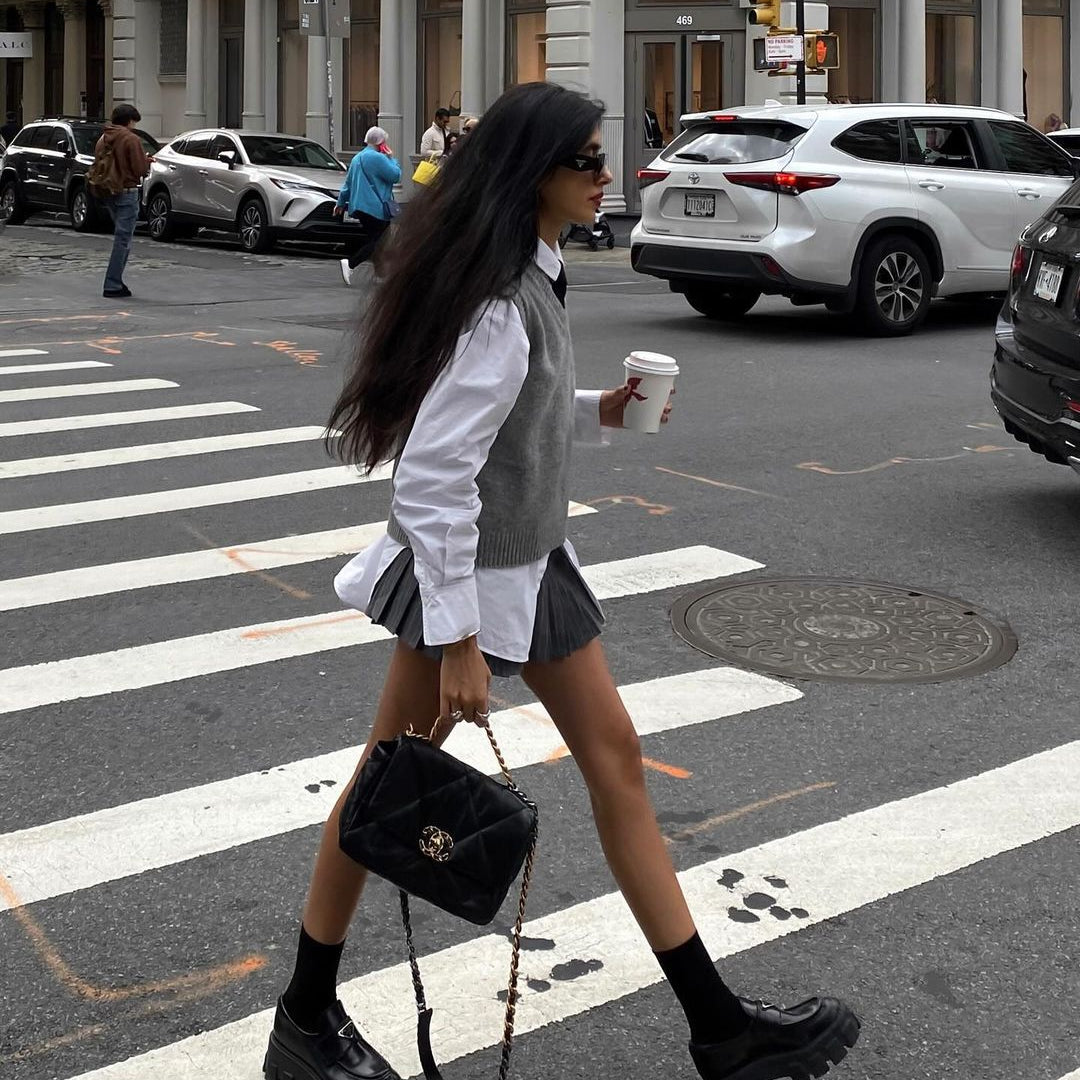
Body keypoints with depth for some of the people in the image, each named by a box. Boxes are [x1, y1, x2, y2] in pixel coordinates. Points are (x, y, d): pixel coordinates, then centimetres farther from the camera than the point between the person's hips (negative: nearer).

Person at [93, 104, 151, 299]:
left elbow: (97, 165, 15)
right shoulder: (131, 139, -13)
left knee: (121, 238, 18)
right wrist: (147, 160, 7)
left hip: (108, 193, 8)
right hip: (126, 193, -8)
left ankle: (115, 282, 15)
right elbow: (140, 169, -16)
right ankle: (112, 286, -6)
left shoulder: (103, 139, 10)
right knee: (123, 240, -4)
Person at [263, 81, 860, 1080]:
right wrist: (457, 642, -27)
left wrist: (597, 412, 4)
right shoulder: (497, 305, -25)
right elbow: (433, 476, -28)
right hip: (471, 571, -10)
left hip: (532, 559, 10)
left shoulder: (533, 276, 6)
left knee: (615, 757, 10)